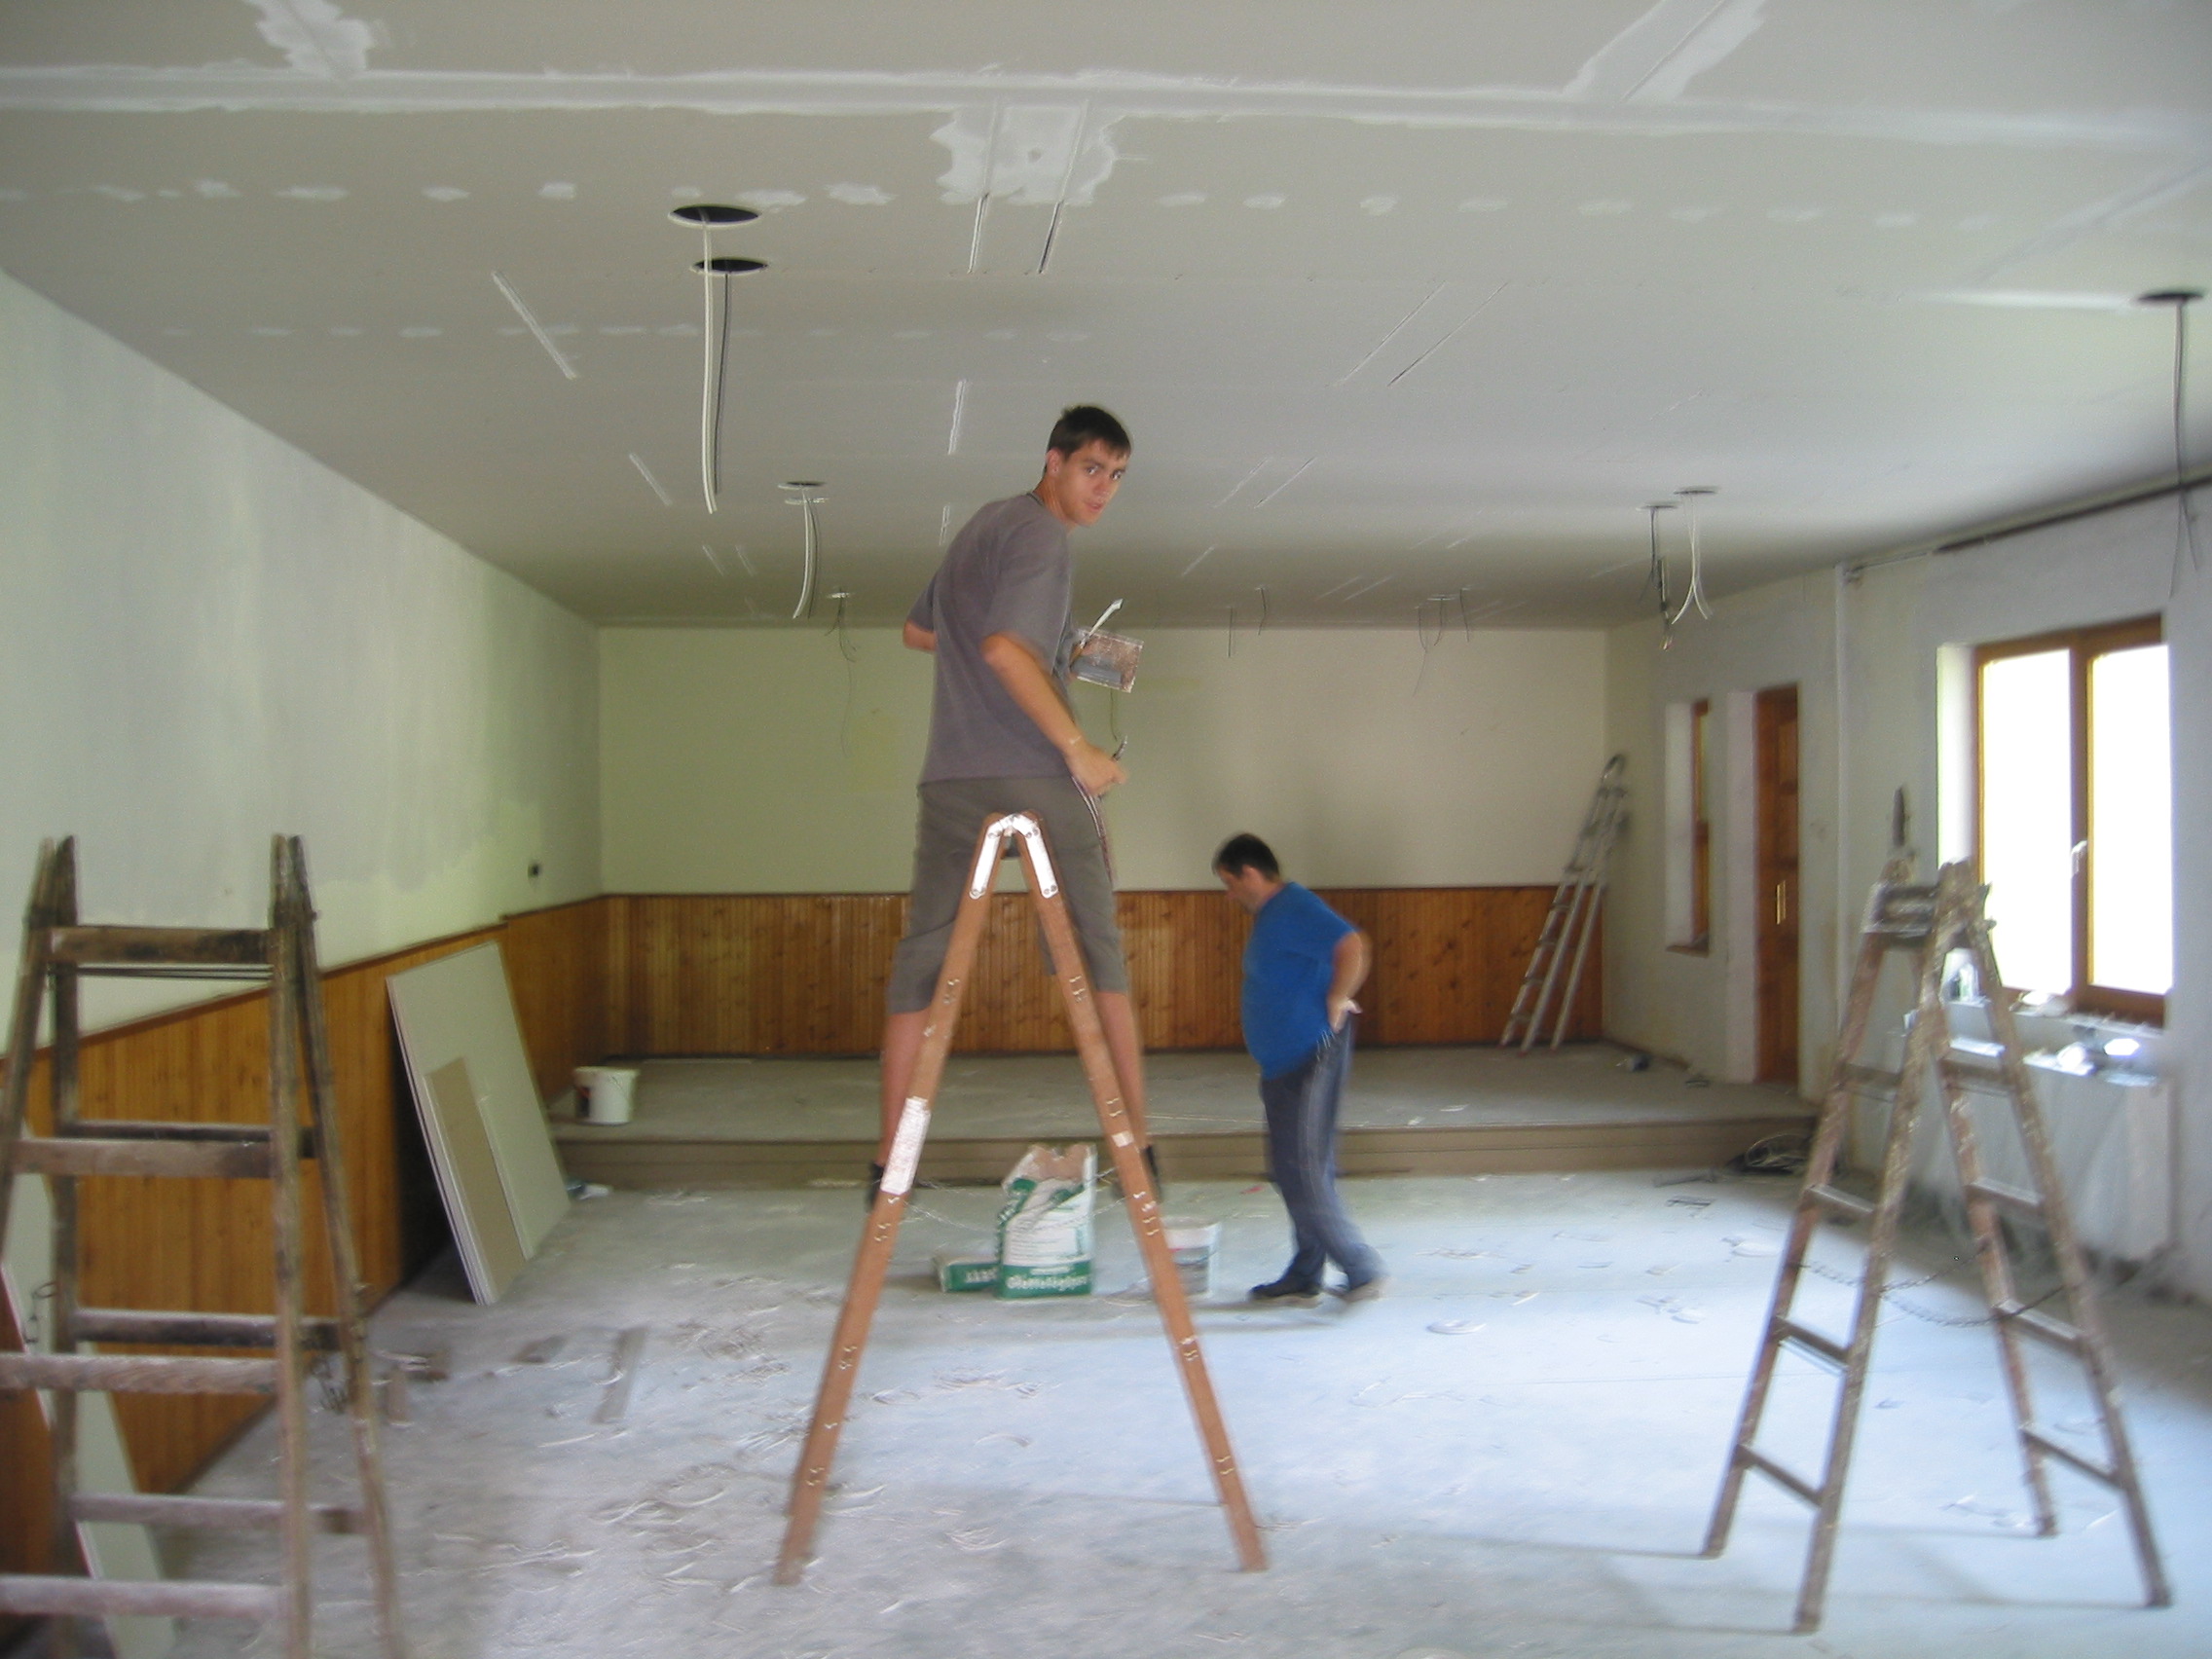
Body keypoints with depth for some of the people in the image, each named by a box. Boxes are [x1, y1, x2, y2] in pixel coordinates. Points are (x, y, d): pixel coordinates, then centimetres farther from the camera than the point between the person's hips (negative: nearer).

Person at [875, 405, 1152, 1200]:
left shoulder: (981, 525, 21)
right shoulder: (1039, 536, -6)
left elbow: (918, 631, 33)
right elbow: (1003, 650, -21)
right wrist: (1077, 747, -18)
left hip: (950, 778, 7)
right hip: (1034, 777, -7)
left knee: (922, 959, 6)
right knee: (1096, 950, 4)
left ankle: (889, 1159, 5)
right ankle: (1137, 1141, 7)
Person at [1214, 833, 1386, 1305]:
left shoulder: (1293, 909, -16)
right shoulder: (1271, 914, 16)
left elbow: (1351, 946, -30)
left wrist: (1337, 1001, -19)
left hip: (1309, 1061, -11)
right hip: (1285, 1064, 11)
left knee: (1302, 1171, -9)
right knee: (1293, 1169, 13)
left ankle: (1362, 1269, -3)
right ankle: (1303, 1279, 20)